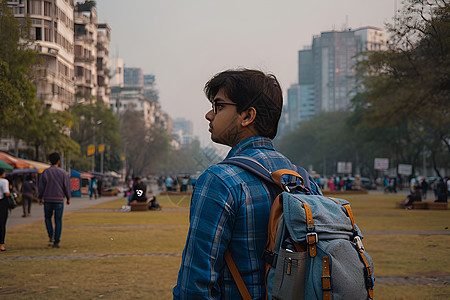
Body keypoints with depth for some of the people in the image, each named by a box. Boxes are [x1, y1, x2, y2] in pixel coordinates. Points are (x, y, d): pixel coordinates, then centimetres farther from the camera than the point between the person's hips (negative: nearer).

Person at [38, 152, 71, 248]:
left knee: (48, 218, 20)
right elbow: (67, 187, -2)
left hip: (48, 200, 0)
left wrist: (40, 198, 11)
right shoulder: (63, 172, -3)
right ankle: (56, 242, 2)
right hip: (59, 200, 0)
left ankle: (51, 236, 1)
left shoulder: (45, 172, -4)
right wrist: (68, 198, 11)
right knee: (58, 221, 6)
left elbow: (41, 186, -2)